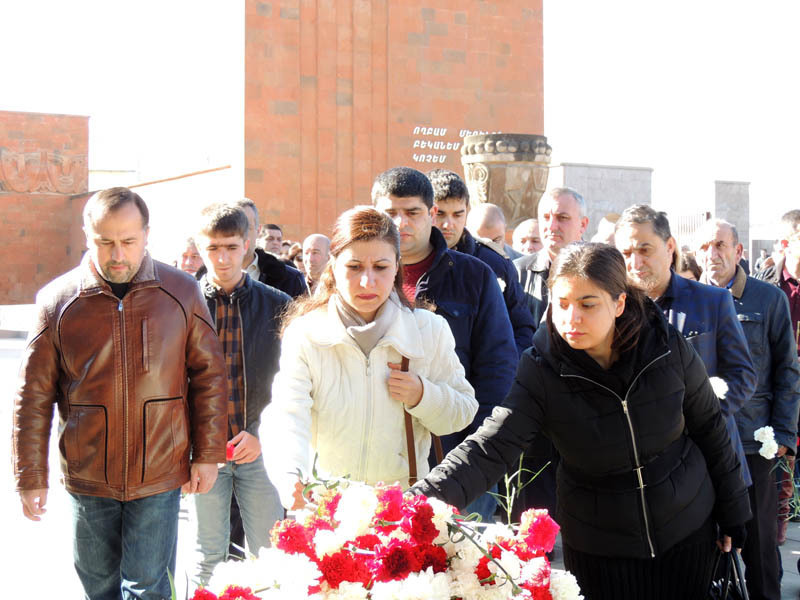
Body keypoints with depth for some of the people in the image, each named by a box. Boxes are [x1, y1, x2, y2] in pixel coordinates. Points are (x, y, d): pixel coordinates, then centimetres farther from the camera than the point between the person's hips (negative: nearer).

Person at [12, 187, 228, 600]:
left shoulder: (181, 292, -4)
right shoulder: (57, 300, -4)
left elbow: (208, 376, 2)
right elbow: (34, 396, 0)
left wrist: (207, 455, 0)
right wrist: (30, 476, 0)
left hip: (160, 475, -1)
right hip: (87, 477, 1)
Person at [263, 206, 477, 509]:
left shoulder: (430, 330, 4)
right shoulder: (304, 333, -2)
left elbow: (464, 412, 12)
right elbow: (289, 414, -15)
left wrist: (423, 396, -9)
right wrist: (291, 478, -34)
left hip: (406, 498, 1)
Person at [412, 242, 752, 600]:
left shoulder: (669, 349, -14)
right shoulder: (542, 370, -19)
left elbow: (709, 428, 0)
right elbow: (491, 446, -29)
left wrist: (732, 514, 7)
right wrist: (424, 500, -45)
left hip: (687, 530, 1)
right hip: (597, 549, -1)